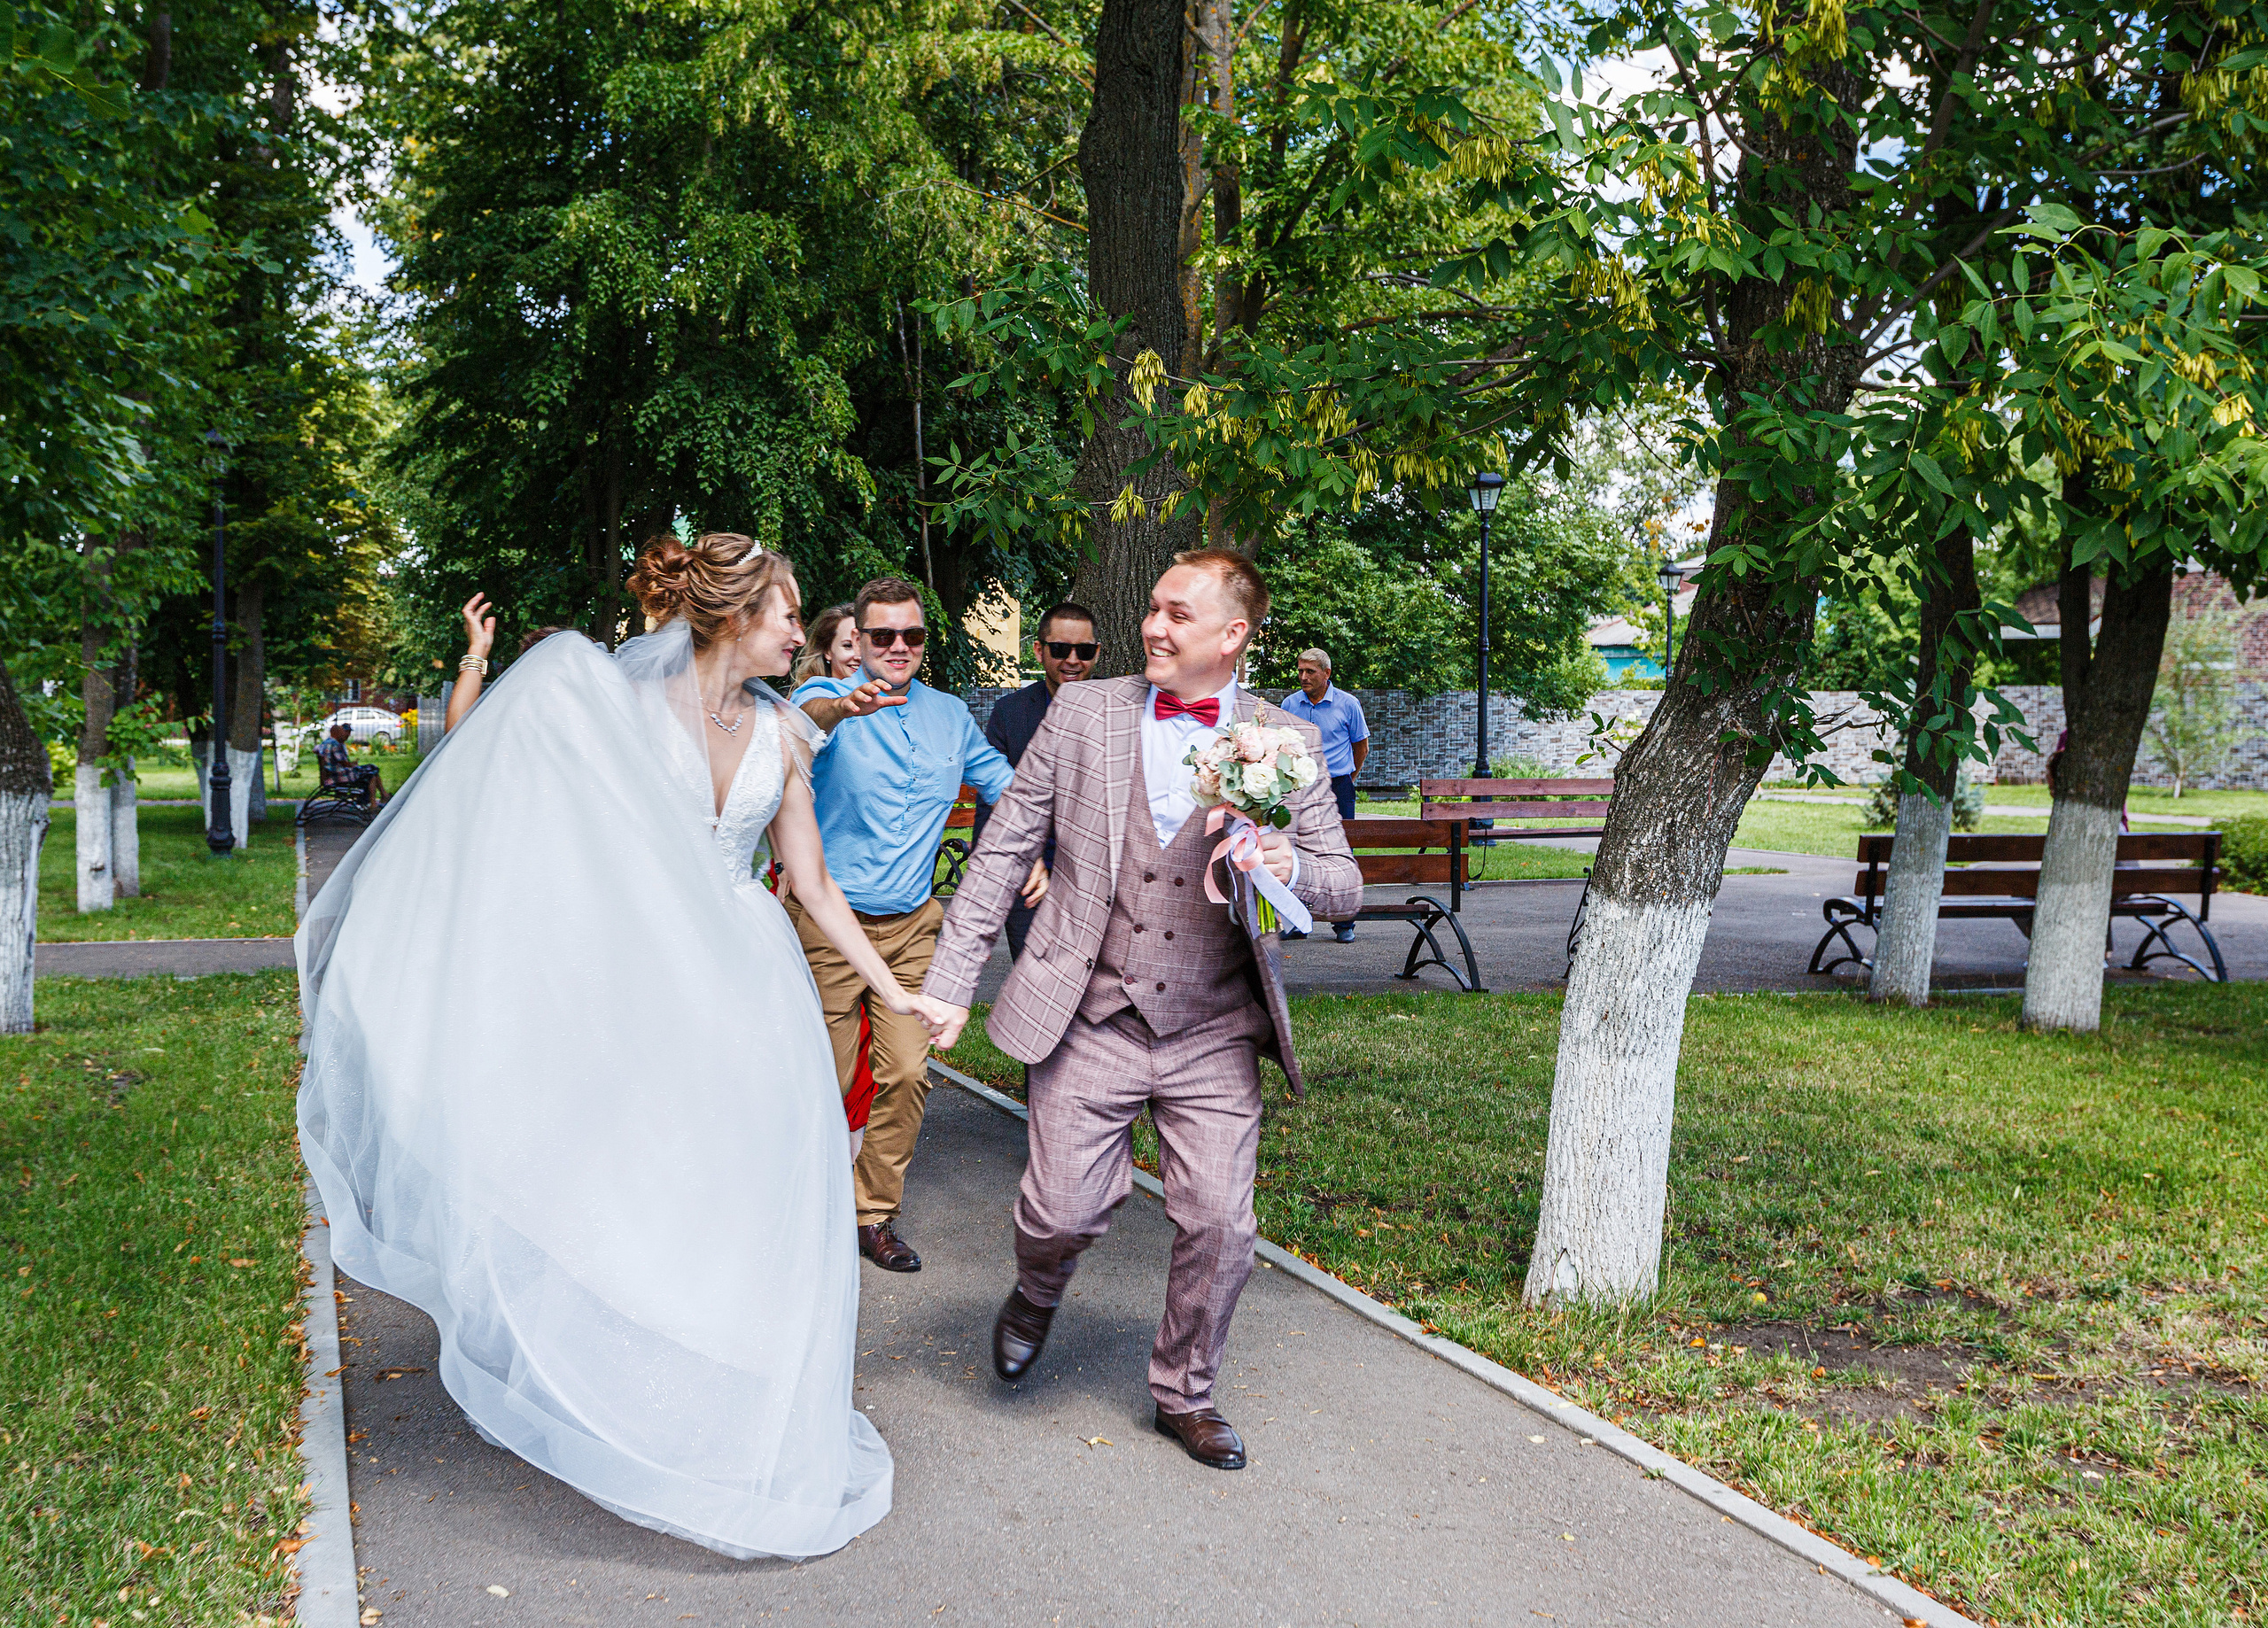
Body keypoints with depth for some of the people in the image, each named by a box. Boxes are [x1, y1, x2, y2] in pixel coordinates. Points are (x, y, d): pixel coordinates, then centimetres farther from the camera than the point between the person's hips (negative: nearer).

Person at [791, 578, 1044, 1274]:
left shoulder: (949, 715, 7)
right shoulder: (830, 698, -9)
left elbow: (1002, 782, 18)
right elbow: (801, 721, -34)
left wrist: (1033, 852, 1)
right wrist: (842, 707, -58)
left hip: (913, 926, 4)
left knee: (907, 1072, -1)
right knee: (827, 1080, 1)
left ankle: (875, 1214, 15)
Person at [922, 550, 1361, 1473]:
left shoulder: (1286, 743, 2)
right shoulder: (1084, 713, 1)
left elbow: (1343, 887, 4)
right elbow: (1001, 853, 4)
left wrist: (1292, 868, -20)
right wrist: (951, 979, -1)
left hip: (1215, 1036, 1)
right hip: (1092, 1023, -1)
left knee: (1220, 1226, 2)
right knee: (1064, 1210, -2)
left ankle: (1184, 1395, 27)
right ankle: (1037, 1294, 36)